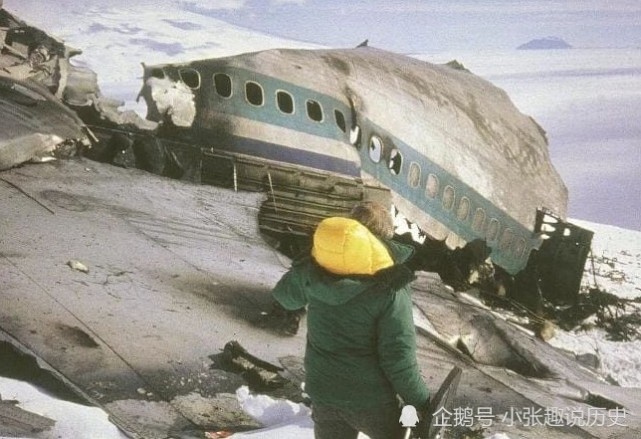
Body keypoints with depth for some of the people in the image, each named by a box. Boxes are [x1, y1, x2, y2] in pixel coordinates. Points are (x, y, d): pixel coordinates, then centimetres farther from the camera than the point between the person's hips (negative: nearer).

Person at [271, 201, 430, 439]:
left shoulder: (311, 272, -9)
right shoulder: (390, 288, -22)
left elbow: (284, 296, 12)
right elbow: (398, 358, -21)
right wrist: (423, 403, -9)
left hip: (324, 394, 4)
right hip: (371, 399, -4)